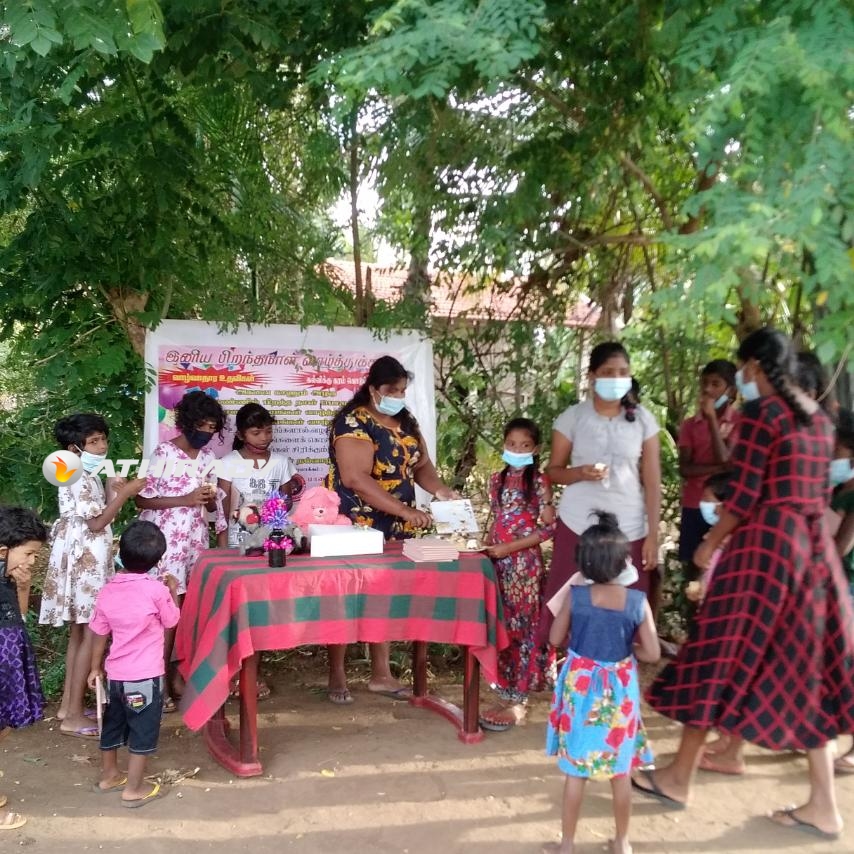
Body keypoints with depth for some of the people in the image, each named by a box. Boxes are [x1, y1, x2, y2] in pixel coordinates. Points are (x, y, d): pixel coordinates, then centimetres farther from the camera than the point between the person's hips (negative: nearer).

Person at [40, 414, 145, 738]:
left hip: (86, 558, 11)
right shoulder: (78, 478, -16)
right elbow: (96, 523, -20)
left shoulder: (88, 475, 15)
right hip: (84, 559, -11)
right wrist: (125, 493, -18)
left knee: (79, 632, 14)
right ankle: (74, 716, -3)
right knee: (92, 634, -7)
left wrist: (112, 491, 8)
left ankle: (68, 704, 23)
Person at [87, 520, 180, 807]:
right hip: (145, 676, -6)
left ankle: (108, 776, 37)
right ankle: (134, 789, 14)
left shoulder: (108, 590, -2)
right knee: (143, 732, 7)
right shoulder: (157, 590, -16)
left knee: (112, 725, 21)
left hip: (115, 674, 6)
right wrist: (172, 591, 14)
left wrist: (95, 668, 19)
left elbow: (99, 634, 6)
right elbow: (171, 621, 0)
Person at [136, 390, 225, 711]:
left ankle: (176, 673, 17)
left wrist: (210, 500, -7)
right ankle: (161, 679, 3)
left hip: (196, 539, 6)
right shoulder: (164, 453, -10)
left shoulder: (208, 456, 9)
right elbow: (142, 500, -12)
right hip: (166, 540, -6)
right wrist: (186, 499, -19)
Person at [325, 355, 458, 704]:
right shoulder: (353, 422, -17)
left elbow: (421, 464, 13)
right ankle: (337, 676, 14)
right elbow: (356, 479, -26)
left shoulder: (406, 421, 8)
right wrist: (406, 511, -29)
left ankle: (381, 674, 22)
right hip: (353, 527, -7)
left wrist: (438, 488, -10)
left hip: (393, 529, 7)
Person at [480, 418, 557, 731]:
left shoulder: (538, 480, -8)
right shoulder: (498, 479, 10)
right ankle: (506, 695, 25)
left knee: (522, 628, -1)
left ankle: (517, 702, 6)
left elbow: (548, 528, -12)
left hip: (524, 563, -6)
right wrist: (489, 544, 2)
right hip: (499, 562, 6)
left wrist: (509, 548, -16)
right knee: (502, 628, 11)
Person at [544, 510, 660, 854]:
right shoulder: (638, 601, -13)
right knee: (621, 770, 17)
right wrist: (626, 647, 7)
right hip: (619, 690, 1)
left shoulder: (575, 595, -14)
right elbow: (652, 653, -11)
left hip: (580, 686, 0)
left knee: (575, 770, 11)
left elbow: (555, 639, -3)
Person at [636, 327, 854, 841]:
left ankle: (680, 777, 15)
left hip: (765, 545, -8)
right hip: (812, 547, 8)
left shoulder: (760, 414, -11)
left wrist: (710, 544, -2)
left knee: (724, 657, 2)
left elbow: (745, 496, -14)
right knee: (805, 670, 11)